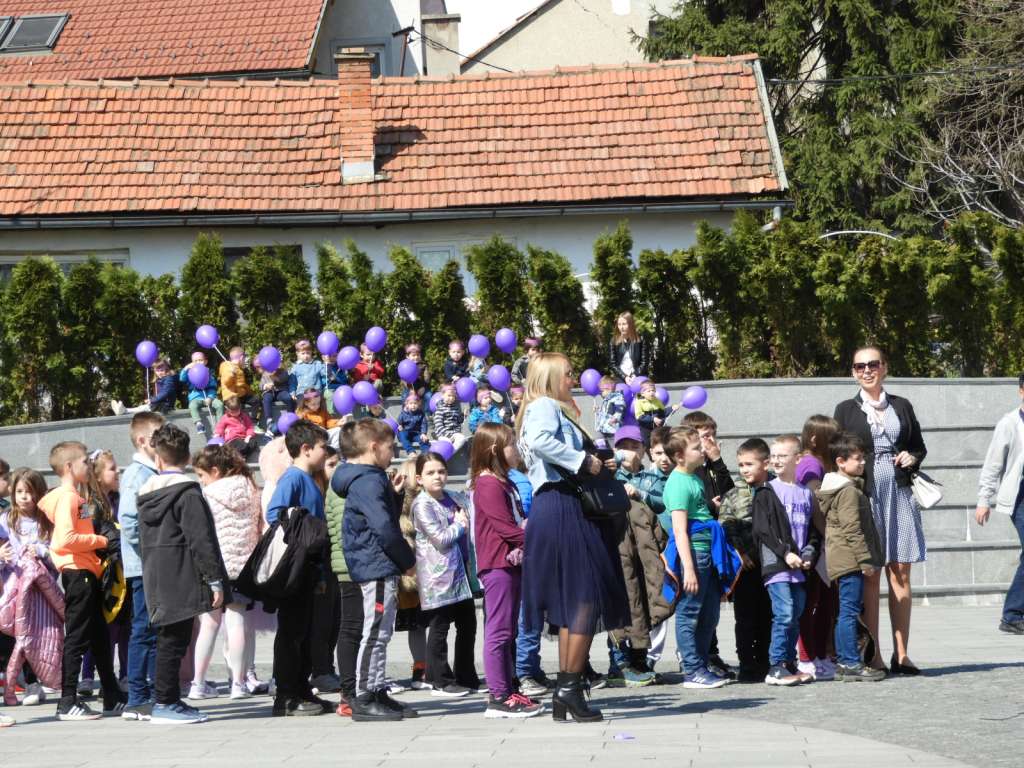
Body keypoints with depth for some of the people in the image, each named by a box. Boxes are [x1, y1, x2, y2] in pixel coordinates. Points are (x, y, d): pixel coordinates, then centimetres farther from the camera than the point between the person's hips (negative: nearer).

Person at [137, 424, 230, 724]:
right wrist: (215, 580, -13)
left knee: (168, 640, 14)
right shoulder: (187, 492, -12)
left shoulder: (146, 493, 11)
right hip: (182, 580, -7)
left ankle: (168, 700, 18)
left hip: (156, 580, 7)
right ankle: (165, 702, -4)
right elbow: (201, 540, -16)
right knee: (174, 640, -5)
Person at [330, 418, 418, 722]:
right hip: (378, 567, -11)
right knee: (375, 634, -7)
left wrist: (396, 494, 11)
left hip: (377, 568, 11)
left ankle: (378, 693, 20)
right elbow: (384, 527, -23)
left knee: (379, 634, 14)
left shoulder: (373, 480, 16)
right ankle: (364, 699, -4)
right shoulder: (369, 482, -16)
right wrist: (408, 559, -13)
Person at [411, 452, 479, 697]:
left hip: (460, 570, 8)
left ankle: (466, 678, 23)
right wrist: (460, 524, -4)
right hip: (437, 574, -7)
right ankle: (441, 681, 6)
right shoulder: (422, 504, -10)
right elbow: (440, 539, -16)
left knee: (468, 625, 12)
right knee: (439, 628, -1)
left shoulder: (454, 498, 10)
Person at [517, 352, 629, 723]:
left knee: (572, 603, 11)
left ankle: (565, 692, 13)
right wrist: (583, 460, -18)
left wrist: (593, 464, 10)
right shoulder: (545, 406, -5)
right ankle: (570, 688, -11)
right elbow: (540, 441, -26)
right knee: (587, 598, -11)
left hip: (560, 508, 11)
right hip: (562, 508, -11)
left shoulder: (553, 410, 26)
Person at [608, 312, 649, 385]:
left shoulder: (641, 340, 2)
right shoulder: (613, 342, 4)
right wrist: (624, 377, -11)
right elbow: (612, 364, 1)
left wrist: (635, 376, -14)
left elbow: (645, 362, 0)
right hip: (620, 380, 1)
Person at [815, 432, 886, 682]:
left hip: (840, 560, 10)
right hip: (850, 559, -10)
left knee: (846, 612, 13)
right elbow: (852, 529, -19)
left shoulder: (832, 489, 18)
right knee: (850, 611, -10)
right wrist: (865, 558, -18)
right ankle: (852, 664, -10)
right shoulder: (850, 491, -14)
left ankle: (843, 662, 16)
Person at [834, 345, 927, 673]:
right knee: (870, 575, -4)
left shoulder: (902, 406, 13)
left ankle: (901, 654, 5)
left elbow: (920, 447, 21)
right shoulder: (846, 409, 7)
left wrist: (912, 458, -1)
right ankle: (873, 656, -2)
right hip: (863, 495, -2)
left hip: (899, 494, 2)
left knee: (900, 573, 1)